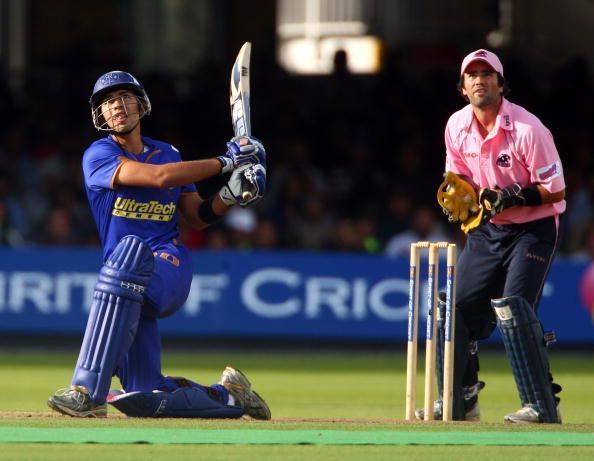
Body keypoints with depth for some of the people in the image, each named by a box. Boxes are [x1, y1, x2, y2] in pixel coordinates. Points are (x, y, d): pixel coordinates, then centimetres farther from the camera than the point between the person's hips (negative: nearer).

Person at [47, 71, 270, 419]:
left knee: (130, 251, -39)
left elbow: (198, 216, 14)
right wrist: (227, 162, -12)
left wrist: (231, 196, -7)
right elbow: (158, 176, -14)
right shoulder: (99, 156, 0)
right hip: (134, 287, 1)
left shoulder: (168, 154, 14)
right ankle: (229, 395, 28)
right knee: (145, 400, -4)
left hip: (170, 264, -1)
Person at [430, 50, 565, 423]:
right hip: (488, 228, 7)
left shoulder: (527, 128, -20)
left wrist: (515, 197, -30)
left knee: (512, 306, -24)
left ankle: (543, 404, -22)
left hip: (534, 227, -7)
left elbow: (555, 191, -16)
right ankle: (461, 401, 19)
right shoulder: (457, 126, 0)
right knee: (457, 307, 3)